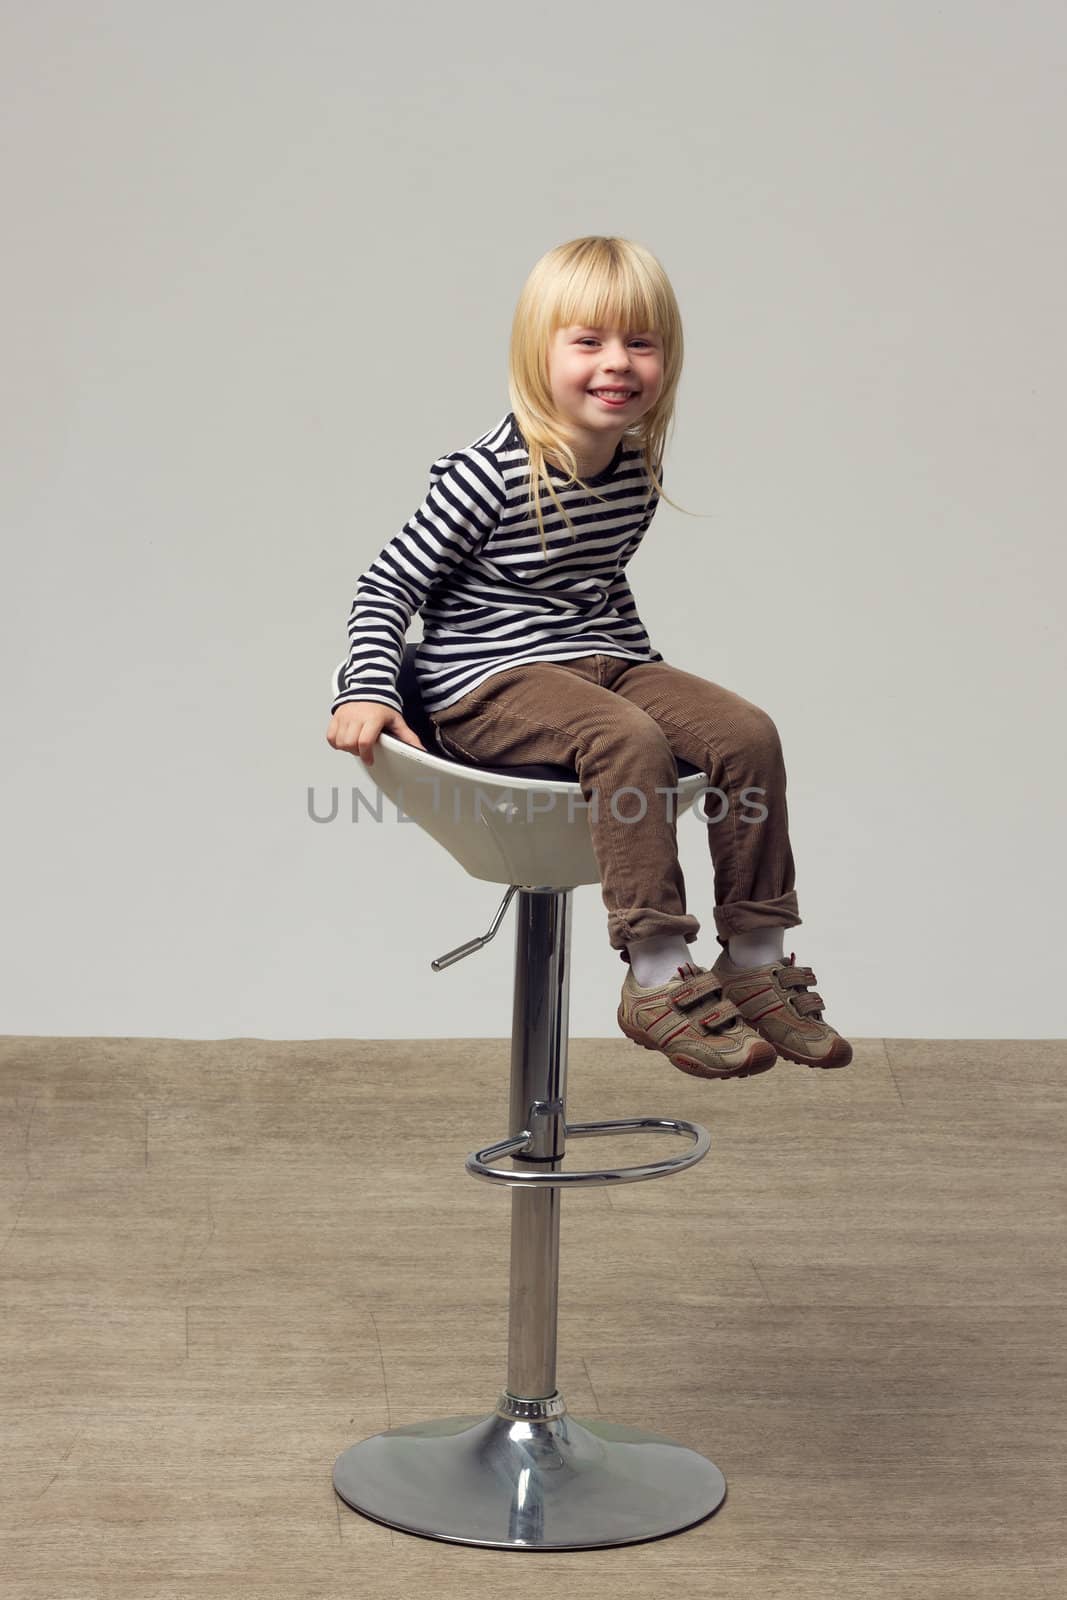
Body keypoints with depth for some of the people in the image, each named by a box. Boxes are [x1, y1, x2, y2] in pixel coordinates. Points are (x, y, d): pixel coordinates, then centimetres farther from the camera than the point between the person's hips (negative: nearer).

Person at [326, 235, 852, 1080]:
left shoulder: (639, 473, 6)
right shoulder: (489, 477, -15)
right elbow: (388, 585, -9)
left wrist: (654, 673, 30)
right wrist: (367, 691, -19)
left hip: (601, 661, 7)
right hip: (489, 684, -7)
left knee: (747, 732, -14)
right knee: (630, 740, -34)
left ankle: (755, 963, -5)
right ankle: (658, 981, -31)